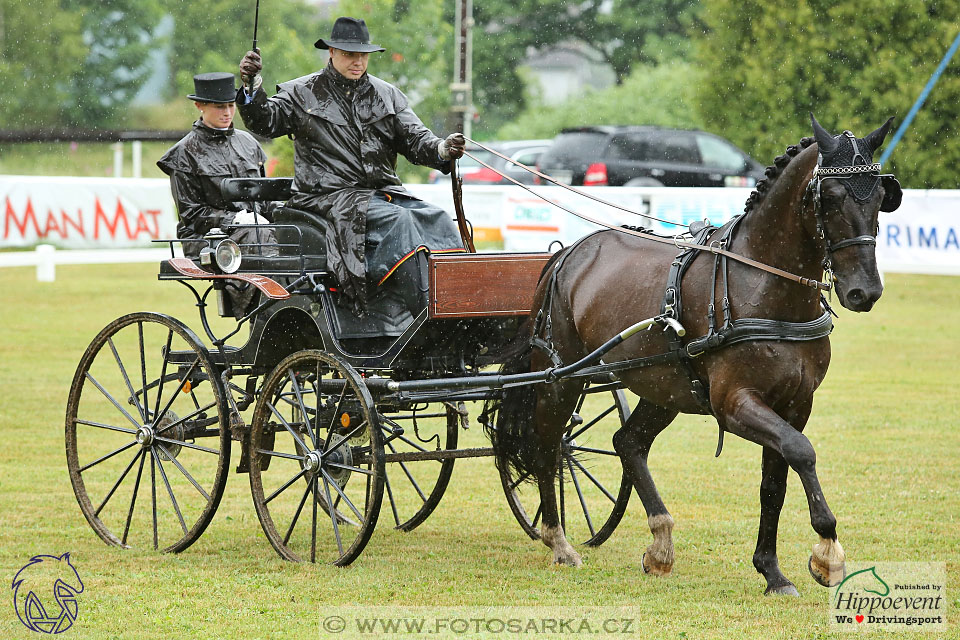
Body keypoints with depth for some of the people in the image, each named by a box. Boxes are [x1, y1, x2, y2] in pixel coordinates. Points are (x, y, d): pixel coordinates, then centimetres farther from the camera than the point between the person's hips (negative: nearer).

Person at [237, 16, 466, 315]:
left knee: (439, 220, -22)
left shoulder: (387, 95, 17)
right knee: (399, 221, -31)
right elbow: (266, 122, -2)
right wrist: (252, 89, -21)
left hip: (385, 192, 5)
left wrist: (442, 149, -11)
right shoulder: (303, 93, 9)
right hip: (330, 198, -5)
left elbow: (415, 140, 11)